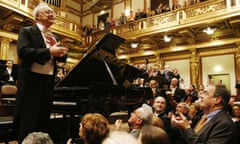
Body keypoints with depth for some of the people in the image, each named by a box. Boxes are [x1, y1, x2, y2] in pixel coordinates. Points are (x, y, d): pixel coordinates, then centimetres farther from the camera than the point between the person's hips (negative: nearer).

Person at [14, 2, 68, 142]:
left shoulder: (53, 37, 17)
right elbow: (23, 52, -19)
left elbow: (62, 58, 11)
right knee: (28, 121, 1)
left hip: (48, 82, 6)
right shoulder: (27, 31, -2)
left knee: (43, 119, 16)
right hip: (32, 81, -6)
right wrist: (49, 51, -25)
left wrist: (57, 45, -7)